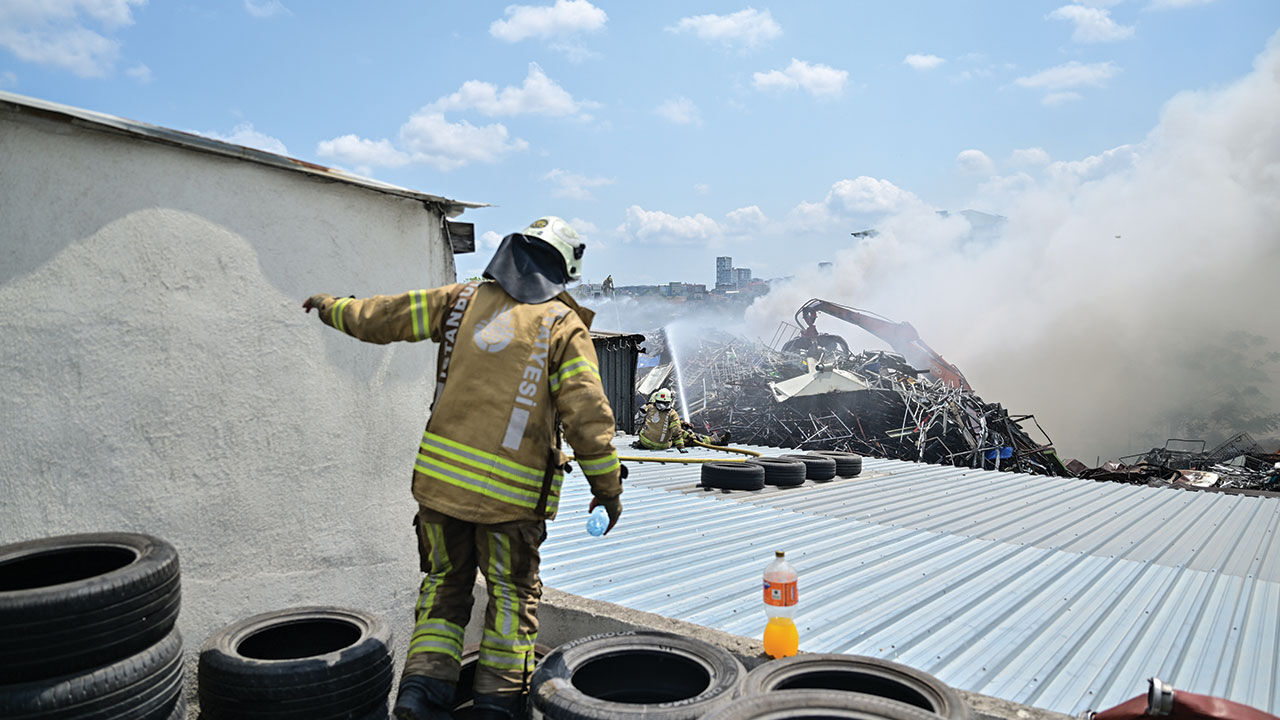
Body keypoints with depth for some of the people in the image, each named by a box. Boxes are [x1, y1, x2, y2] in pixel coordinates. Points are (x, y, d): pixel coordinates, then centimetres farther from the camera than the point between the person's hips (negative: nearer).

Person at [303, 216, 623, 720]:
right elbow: (587, 416, -11)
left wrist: (333, 307, 34)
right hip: (512, 491, -3)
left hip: (440, 474, 3)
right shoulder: (563, 324, -4)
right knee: (512, 594, 15)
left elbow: (381, 317, 14)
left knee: (445, 583, 20)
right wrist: (608, 486, -2)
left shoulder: (462, 300, 5)